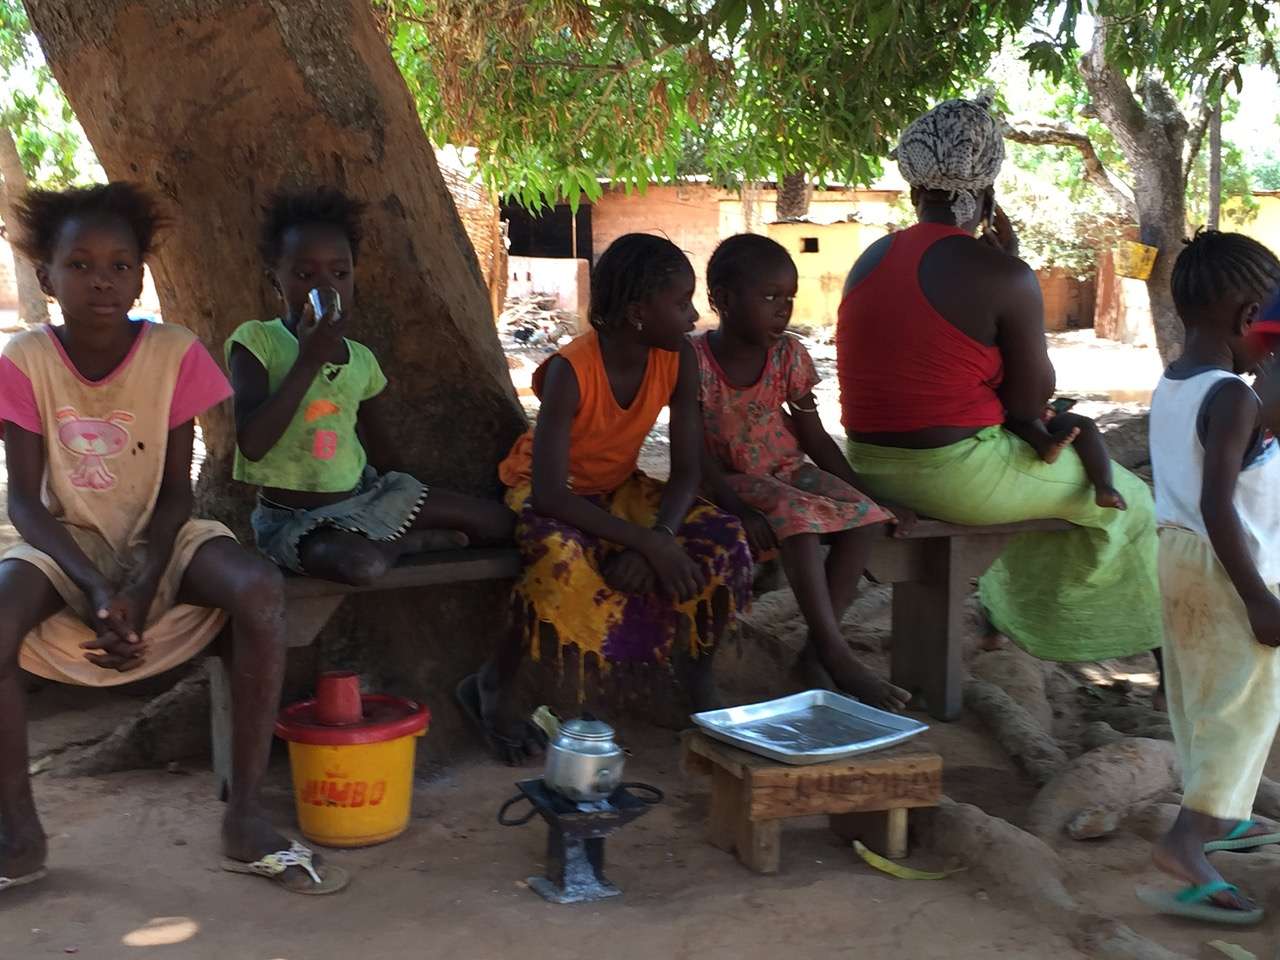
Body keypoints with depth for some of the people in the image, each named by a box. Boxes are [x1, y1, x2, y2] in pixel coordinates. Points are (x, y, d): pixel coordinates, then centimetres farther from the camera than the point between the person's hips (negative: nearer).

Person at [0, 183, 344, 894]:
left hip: (160, 539, 0)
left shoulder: (175, 353, -8)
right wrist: (97, 590, -24)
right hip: (66, 543, 0)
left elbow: (176, 492, -7)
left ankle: (248, 821, -23)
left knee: (261, 589, -31)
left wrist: (140, 589, -23)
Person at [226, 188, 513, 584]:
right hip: (294, 518, -4)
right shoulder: (255, 341, -11)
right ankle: (408, 543, -6)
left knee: (500, 522, -4)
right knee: (363, 563, -37)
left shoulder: (362, 359, 5)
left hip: (363, 496, 4)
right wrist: (309, 360, -25)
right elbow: (252, 443, -25)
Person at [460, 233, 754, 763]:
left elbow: (687, 471, -13)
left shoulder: (679, 360, -15)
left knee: (725, 544, -19)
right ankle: (492, 686, -14)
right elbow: (550, 493, -33)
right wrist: (647, 542, -38)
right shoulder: (570, 371, -30)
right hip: (550, 493, -5)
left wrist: (660, 535, -33)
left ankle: (699, 680, 3)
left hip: (620, 489, 5)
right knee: (567, 563, -39)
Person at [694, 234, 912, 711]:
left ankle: (817, 648, -17)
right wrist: (737, 508, -28)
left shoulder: (789, 354, 0)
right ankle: (837, 655, -30)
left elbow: (815, 438, 5)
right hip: (733, 480, -5)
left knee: (867, 517, -20)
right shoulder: (695, 360, -14)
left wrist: (862, 490, -2)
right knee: (799, 518, -35)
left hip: (788, 469, 5)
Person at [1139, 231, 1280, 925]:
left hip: (1177, 556, 9)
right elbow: (1217, 508, -25)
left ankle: (1219, 816, 36)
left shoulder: (1169, 388, 6)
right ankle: (1187, 840, -10)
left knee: (1201, 699, 21)